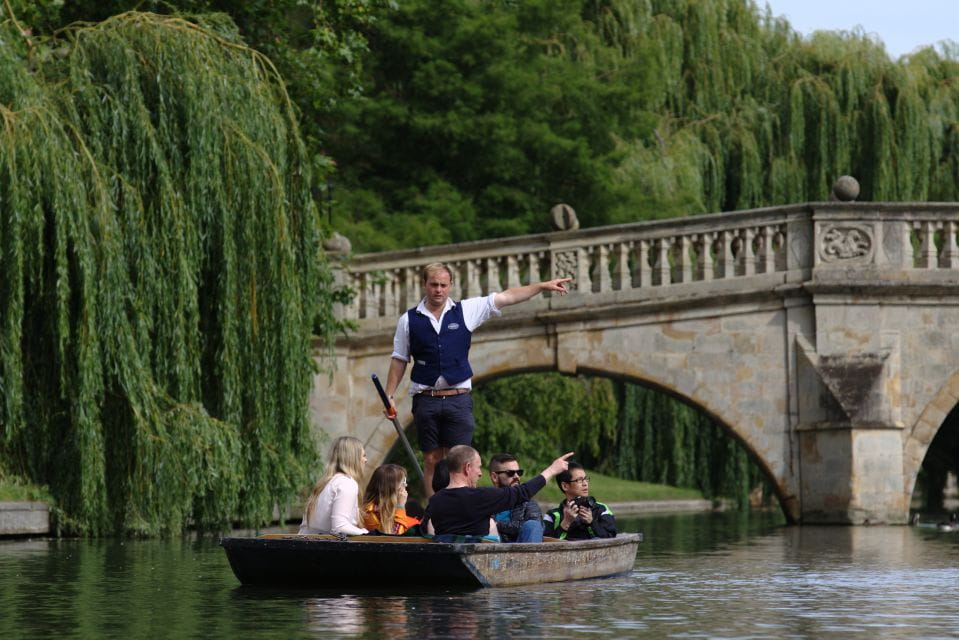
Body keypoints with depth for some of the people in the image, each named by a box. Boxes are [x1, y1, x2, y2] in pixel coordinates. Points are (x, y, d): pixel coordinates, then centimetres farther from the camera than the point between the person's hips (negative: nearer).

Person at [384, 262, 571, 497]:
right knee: (432, 460, 3)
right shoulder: (409, 320, 5)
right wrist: (389, 395, 3)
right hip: (426, 399, 0)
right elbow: (399, 360, 9)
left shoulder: (465, 311, 5)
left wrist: (543, 286, 1)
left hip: (458, 399, 0)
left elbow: (506, 297, 4)